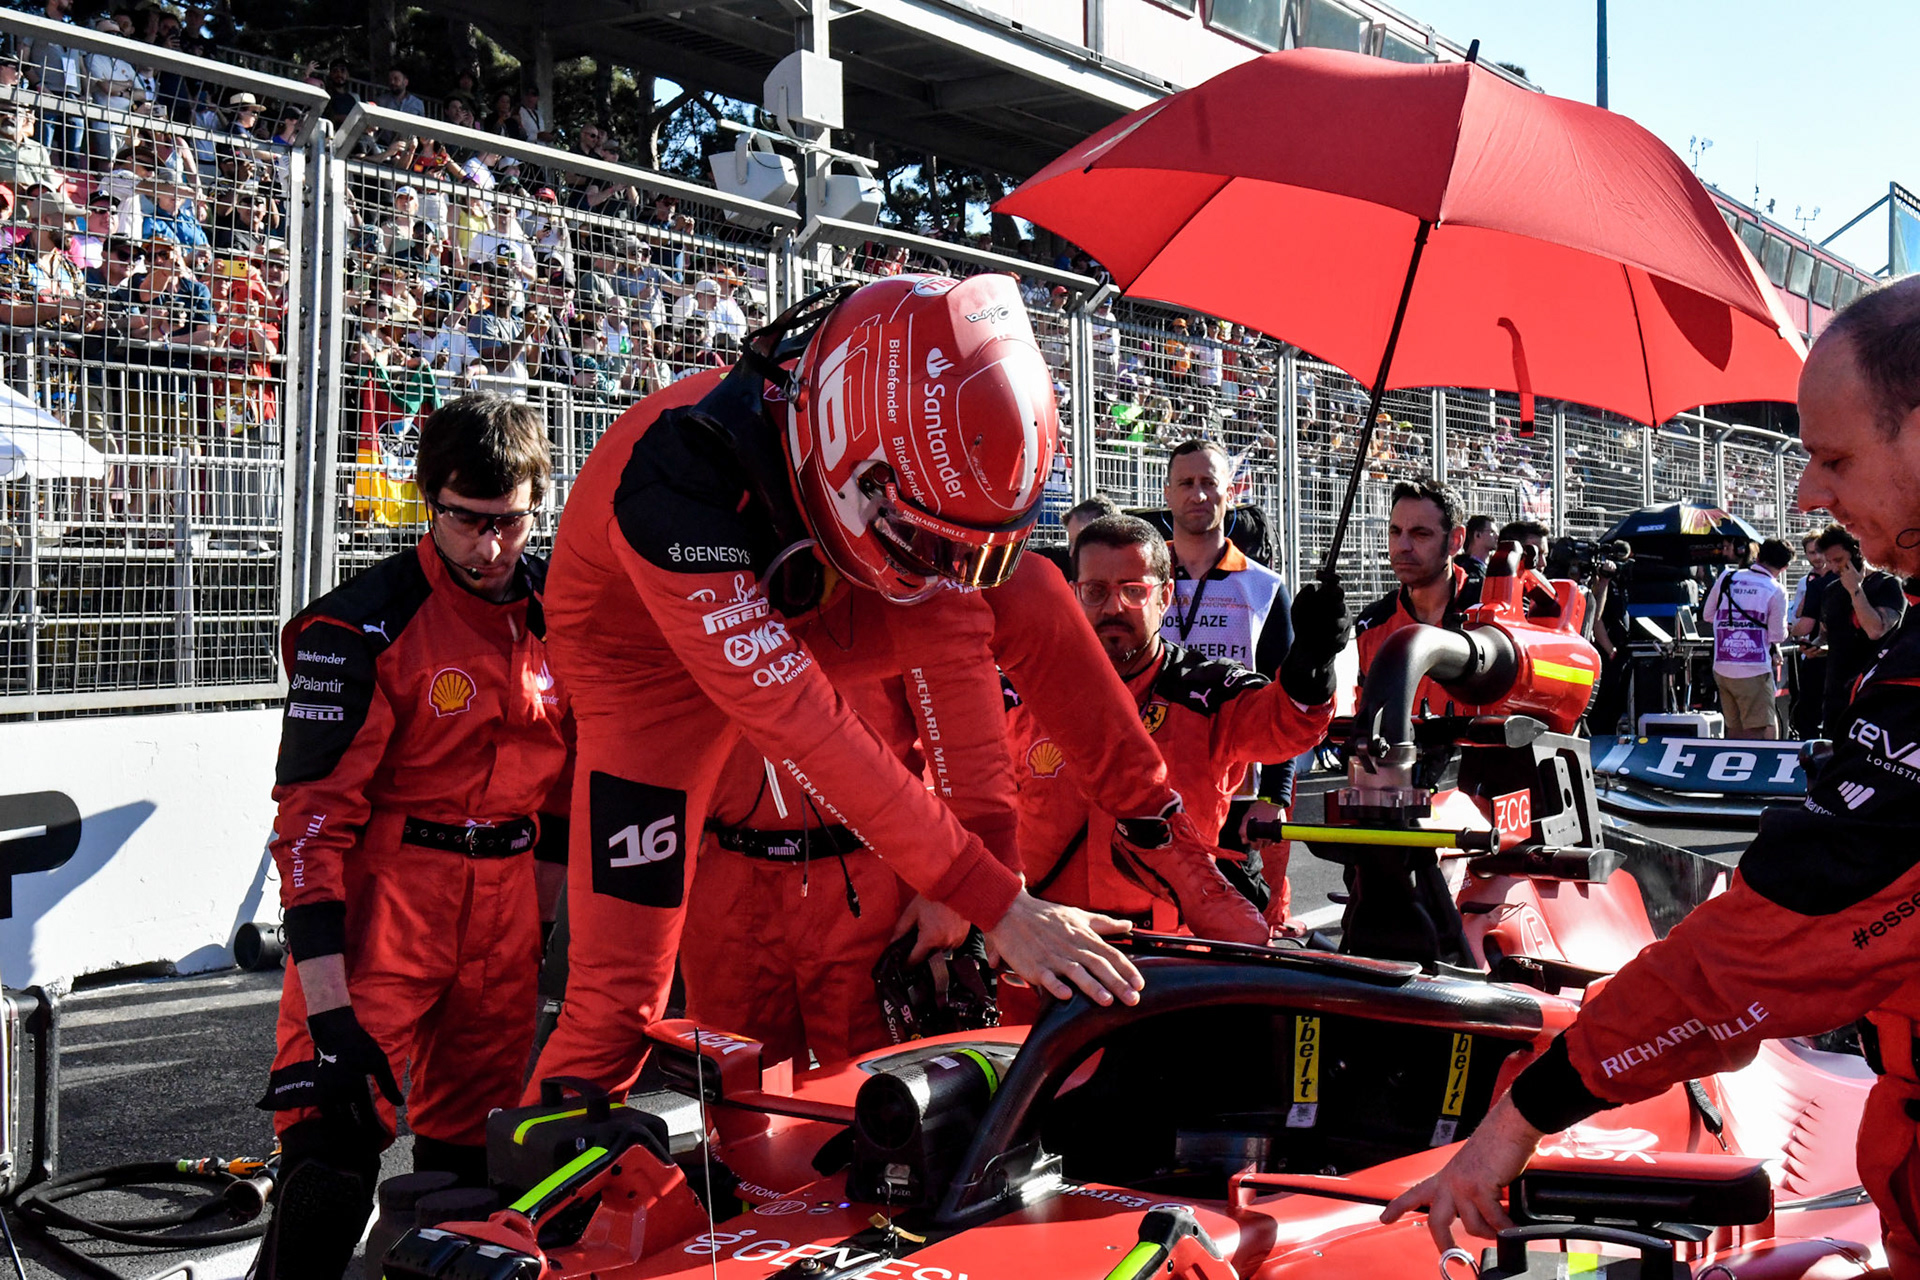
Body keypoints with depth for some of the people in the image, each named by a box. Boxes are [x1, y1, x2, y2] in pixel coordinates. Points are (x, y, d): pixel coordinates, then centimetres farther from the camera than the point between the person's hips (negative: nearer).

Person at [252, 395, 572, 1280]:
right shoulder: (365, 625, -14)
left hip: (504, 907, 5)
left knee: (469, 1155, 12)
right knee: (337, 1142, -14)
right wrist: (326, 1000, -21)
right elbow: (311, 812, -16)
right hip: (380, 897, -5)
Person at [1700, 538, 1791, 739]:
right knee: (1763, 732, -4)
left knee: (1734, 729, 12)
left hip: (1721, 669, 5)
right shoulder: (1776, 591, -6)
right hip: (1754, 672, -5)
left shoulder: (1726, 577, 6)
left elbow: (1707, 615, 13)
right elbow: (1777, 636, -5)